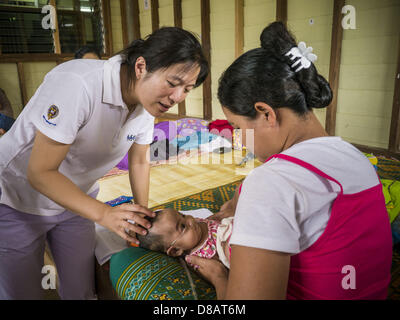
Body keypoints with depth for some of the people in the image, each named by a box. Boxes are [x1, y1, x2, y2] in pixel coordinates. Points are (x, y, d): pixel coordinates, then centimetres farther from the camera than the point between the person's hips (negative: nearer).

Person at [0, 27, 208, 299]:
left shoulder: (147, 100, -11)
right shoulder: (76, 84, -33)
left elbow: (140, 161, 3)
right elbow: (40, 173, -29)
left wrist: (141, 217, -3)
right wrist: (104, 214, -35)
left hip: (75, 199, 6)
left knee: (81, 290, 12)